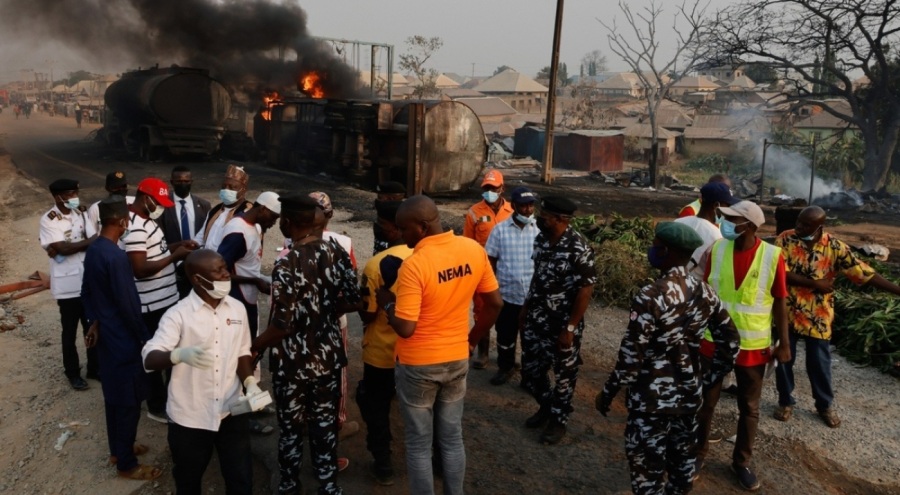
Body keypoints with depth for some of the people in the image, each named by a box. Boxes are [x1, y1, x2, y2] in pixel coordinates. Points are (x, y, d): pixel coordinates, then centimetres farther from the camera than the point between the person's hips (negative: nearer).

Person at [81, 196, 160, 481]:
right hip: (123, 339, -9)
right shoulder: (116, 257, -26)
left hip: (106, 335, 10)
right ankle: (127, 465, 16)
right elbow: (127, 304, -23)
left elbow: (87, 291, 14)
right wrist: (145, 337, -13)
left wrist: (94, 322, 20)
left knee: (113, 395, 21)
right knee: (129, 401, 3)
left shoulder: (93, 250, 4)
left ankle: (118, 450, 37)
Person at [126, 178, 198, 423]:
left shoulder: (146, 219, 9)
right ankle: (156, 406, 20)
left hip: (164, 298, 10)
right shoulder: (135, 227, -24)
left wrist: (178, 245, 4)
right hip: (152, 304, -10)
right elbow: (139, 269, -28)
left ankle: (168, 396, 38)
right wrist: (175, 256, -24)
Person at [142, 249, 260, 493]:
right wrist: (180, 354, -44)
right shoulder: (178, 314, -15)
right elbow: (149, 358, -23)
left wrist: (250, 382, -8)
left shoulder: (237, 309, -1)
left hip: (231, 412, 3)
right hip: (190, 417, -3)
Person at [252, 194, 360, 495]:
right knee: (325, 424, 19)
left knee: (291, 427, 17)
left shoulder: (287, 266, -24)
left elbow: (281, 327, -22)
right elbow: (353, 302, 0)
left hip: (293, 363, -4)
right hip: (328, 357, 5)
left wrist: (251, 348, -5)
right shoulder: (338, 254, -7)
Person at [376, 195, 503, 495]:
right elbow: (494, 304, 2)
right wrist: (471, 341, 12)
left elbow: (405, 328, -24)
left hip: (418, 365, -5)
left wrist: (387, 302, -5)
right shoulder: (474, 250, -7)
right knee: (452, 438, 20)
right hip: (457, 359, 5)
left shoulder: (414, 264, -25)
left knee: (419, 444, 12)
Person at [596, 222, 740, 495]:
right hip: (689, 396, 7)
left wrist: (607, 393, -7)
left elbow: (631, 356, -20)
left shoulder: (651, 296, -23)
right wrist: (709, 378, 17)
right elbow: (730, 341, 6)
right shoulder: (706, 292, -1)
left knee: (647, 467, 8)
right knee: (682, 459, 23)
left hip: (651, 400, -7)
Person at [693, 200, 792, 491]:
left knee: (749, 408, 14)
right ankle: (698, 453, 33)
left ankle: (741, 462, 33)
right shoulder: (717, 250, -7)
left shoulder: (773, 256, -12)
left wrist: (784, 343, -3)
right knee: (706, 402, 13)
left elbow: (779, 302, -4)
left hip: (754, 346, -1)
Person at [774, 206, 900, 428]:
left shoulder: (834, 246, -10)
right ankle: (785, 401, 31)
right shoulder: (785, 239, -12)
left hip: (817, 316, 0)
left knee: (819, 363, 11)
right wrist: (814, 283, -20)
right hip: (787, 312, 0)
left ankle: (824, 405, 33)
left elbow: (863, 272, -10)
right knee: (783, 359, 11)